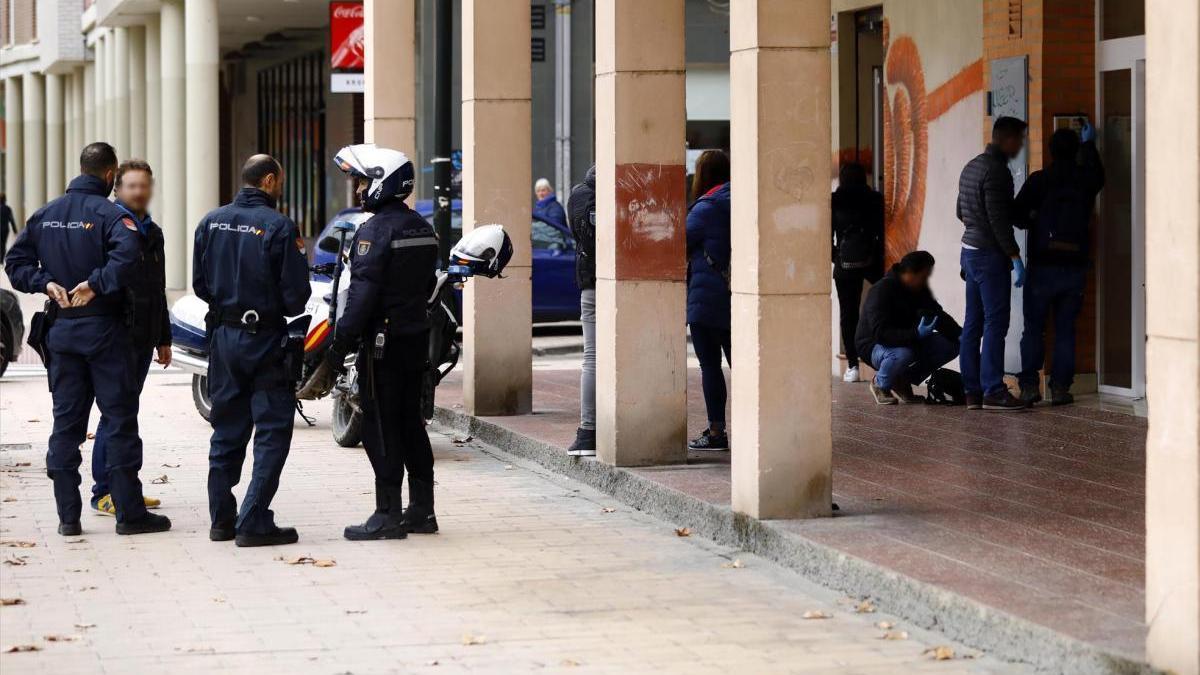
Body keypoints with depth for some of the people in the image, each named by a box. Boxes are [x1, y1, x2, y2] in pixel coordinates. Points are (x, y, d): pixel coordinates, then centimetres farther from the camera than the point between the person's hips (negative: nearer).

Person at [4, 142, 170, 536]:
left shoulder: (46, 215, 9)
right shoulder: (109, 213, -10)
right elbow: (127, 255, -29)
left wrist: (46, 282, -2)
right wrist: (96, 284, -21)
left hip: (60, 328, 6)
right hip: (103, 329, -6)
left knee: (66, 421, 9)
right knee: (120, 419, 0)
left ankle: (68, 515, 8)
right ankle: (129, 512, 1)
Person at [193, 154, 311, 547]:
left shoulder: (211, 222, 4)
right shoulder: (279, 227, -14)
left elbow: (200, 284, 8)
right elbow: (295, 297, -13)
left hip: (223, 336, 6)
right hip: (265, 340, -6)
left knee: (227, 430, 15)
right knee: (272, 433, 0)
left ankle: (221, 519, 18)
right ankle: (254, 523, -5)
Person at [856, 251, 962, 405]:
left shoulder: (920, 289, 2)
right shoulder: (882, 291, -24)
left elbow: (939, 315, 7)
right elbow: (880, 333, -33)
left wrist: (958, 334, -12)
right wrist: (916, 334, -44)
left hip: (908, 342, 8)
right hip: (874, 345, -8)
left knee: (950, 345, -12)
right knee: (902, 354, -41)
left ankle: (904, 381, 2)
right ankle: (880, 383, -7)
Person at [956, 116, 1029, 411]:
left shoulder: (971, 167, 14)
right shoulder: (997, 170, -16)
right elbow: (999, 220, -21)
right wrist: (1015, 257, -17)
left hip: (970, 251, 10)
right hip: (990, 254, -10)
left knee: (973, 323, 9)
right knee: (995, 323, -8)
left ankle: (972, 390, 10)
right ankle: (993, 391, -9)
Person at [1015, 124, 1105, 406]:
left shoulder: (1039, 180, -7)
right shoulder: (1086, 180, 1)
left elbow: (1018, 214, -3)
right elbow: (1097, 174, 26)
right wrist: (1089, 144, 40)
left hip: (1042, 266, -2)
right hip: (1075, 267, 2)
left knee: (1033, 329, 5)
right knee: (1065, 330, 8)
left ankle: (1029, 385, -1)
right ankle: (1060, 387, 4)